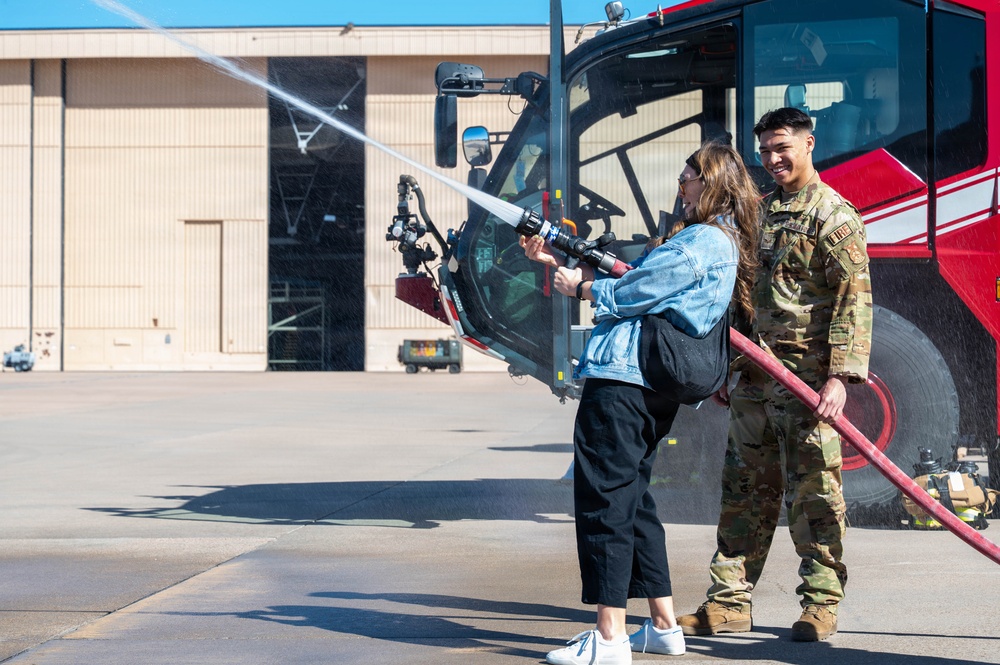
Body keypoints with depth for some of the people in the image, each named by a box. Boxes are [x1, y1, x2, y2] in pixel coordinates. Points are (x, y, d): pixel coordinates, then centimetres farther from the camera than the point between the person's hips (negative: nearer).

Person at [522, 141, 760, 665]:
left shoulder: (703, 243, -10)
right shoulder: (712, 240, 22)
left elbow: (631, 294, -13)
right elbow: (633, 281, 22)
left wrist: (579, 286, 4)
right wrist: (558, 261, 20)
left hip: (621, 382, -11)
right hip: (652, 388, 11)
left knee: (603, 500, -8)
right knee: (632, 500, 16)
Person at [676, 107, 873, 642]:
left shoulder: (833, 214, -6)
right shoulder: (759, 213, 17)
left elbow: (854, 299, -13)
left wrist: (840, 376, -21)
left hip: (807, 381, -7)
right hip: (755, 379, 7)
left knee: (812, 495, -2)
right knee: (744, 492, 9)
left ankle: (821, 605, 8)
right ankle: (730, 603, 14)